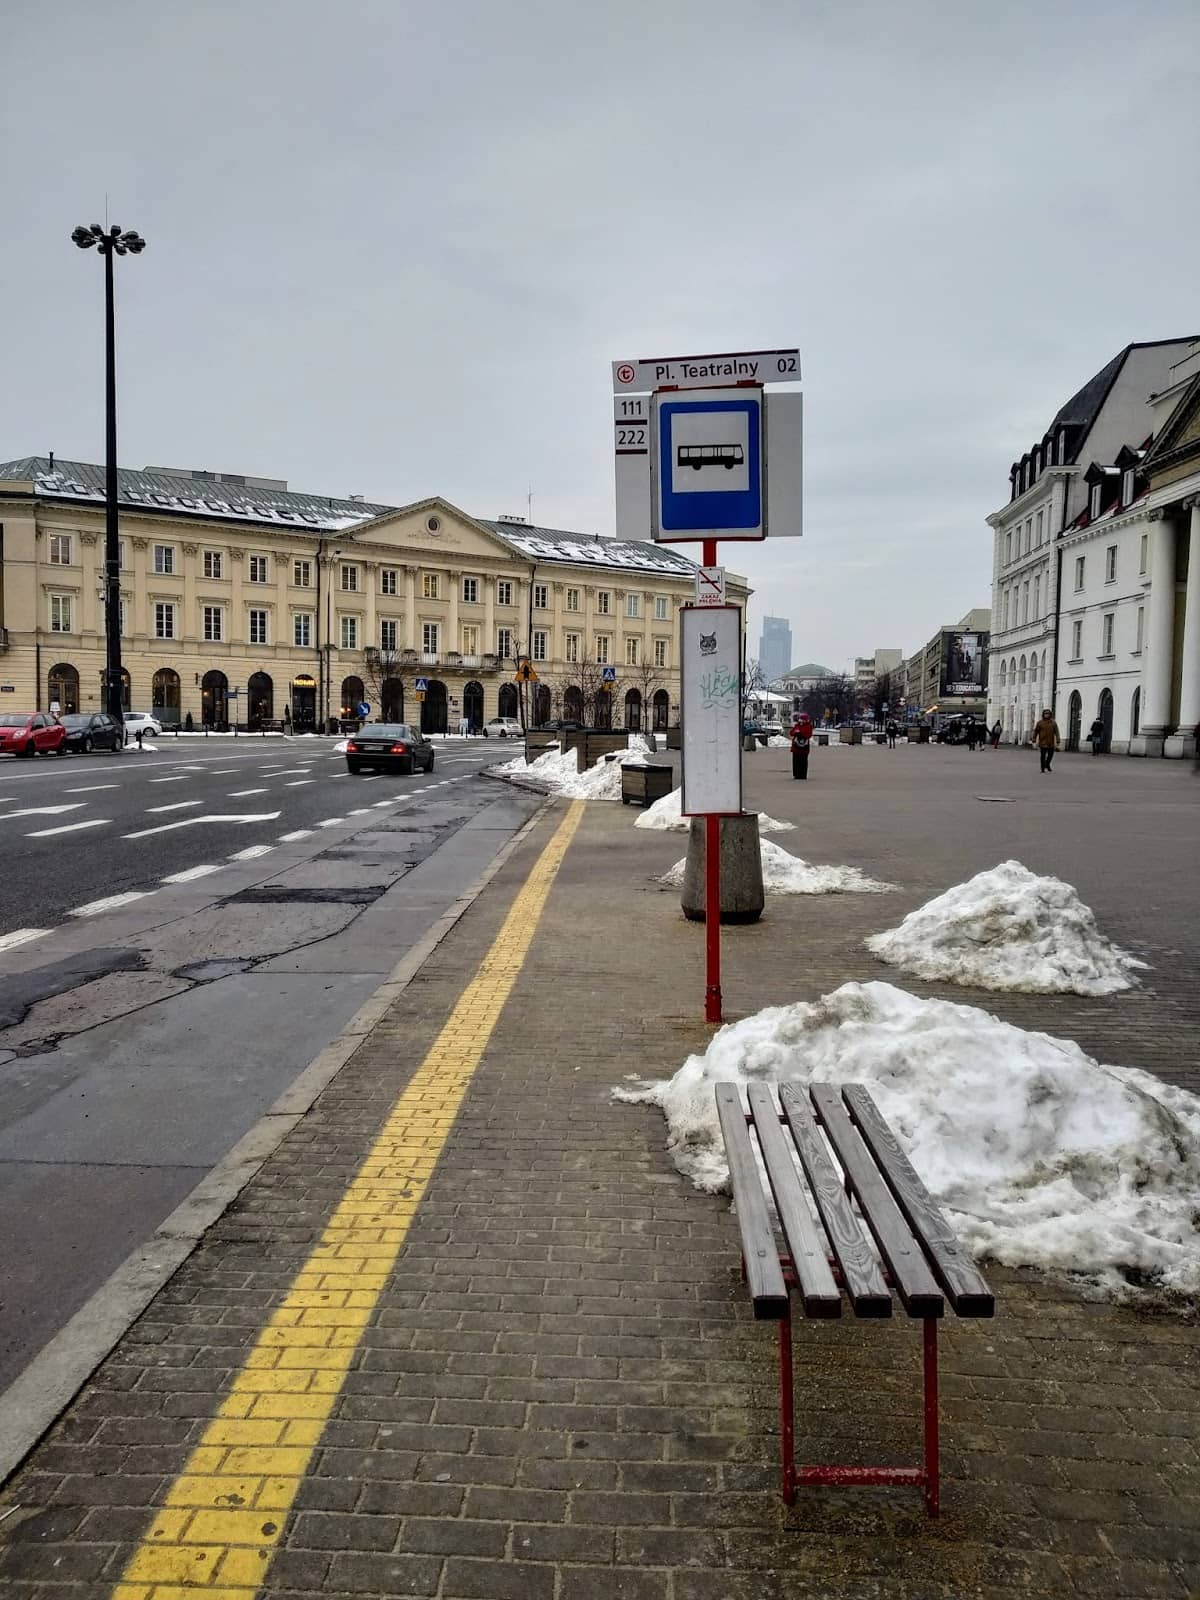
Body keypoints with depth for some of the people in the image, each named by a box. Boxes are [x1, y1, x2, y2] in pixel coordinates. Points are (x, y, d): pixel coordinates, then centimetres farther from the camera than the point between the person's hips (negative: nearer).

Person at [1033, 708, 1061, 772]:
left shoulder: (1053, 723, 1)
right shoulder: (1039, 723, -1)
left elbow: (1057, 733, -3)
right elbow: (1035, 732, 2)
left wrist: (1058, 742, -12)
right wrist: (1034, 741, -1)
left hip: (1051, 742, 2)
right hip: (1042, 742, -2)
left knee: (1050, 754, 10)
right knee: (1043, 755, -2)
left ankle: (1047, 765, 35)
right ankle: (1043, 768, 7)